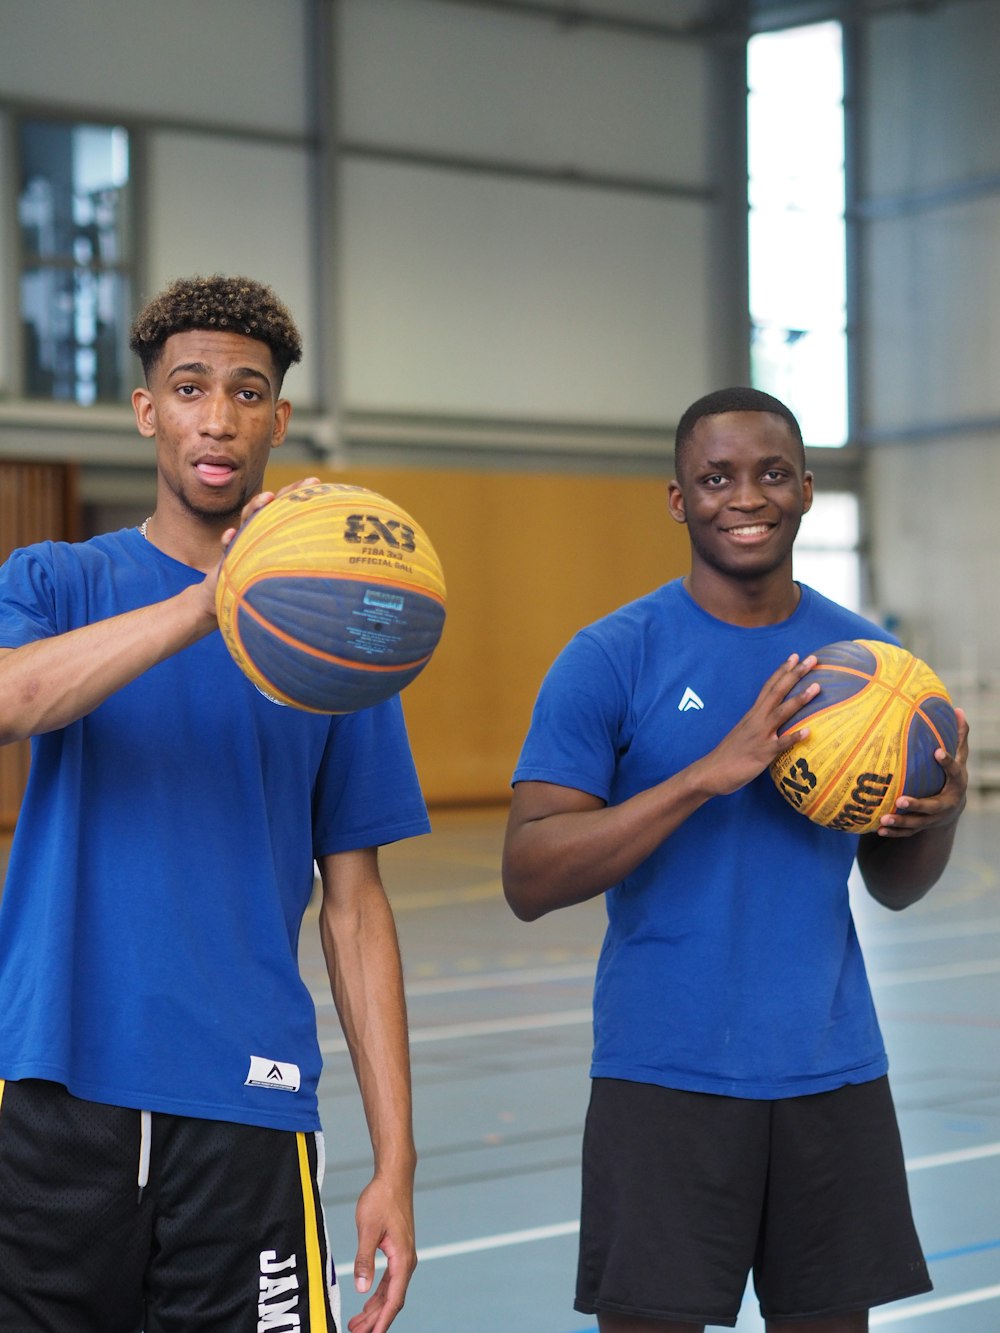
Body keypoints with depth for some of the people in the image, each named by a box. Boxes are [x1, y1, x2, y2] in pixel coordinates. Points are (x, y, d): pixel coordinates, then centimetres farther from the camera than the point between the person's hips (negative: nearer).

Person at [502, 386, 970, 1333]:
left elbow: (894, 888, 14)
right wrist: (709, 774, -22)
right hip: (664, 1079, -4)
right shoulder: (610, 659, -6)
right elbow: (528, 881, -14)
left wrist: (941, 813, -9)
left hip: (835, 1075, 4)